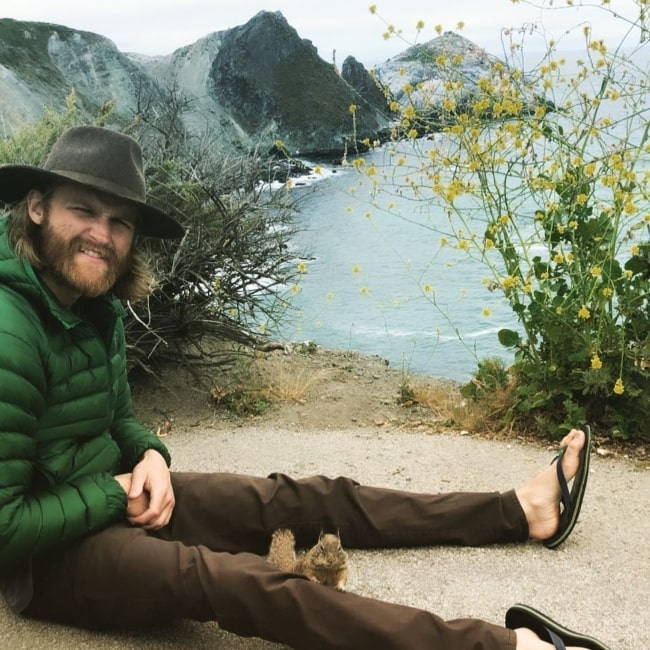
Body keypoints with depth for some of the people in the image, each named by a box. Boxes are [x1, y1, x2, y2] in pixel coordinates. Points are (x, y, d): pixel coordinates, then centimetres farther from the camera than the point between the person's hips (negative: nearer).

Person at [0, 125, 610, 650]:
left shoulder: (97, 308, 1)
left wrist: (148, 456, -7)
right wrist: (116, 494, -17)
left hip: (113, 495, 8)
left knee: (304, 499, 2)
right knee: (235, 579, -31)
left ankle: (520, 510, 9)